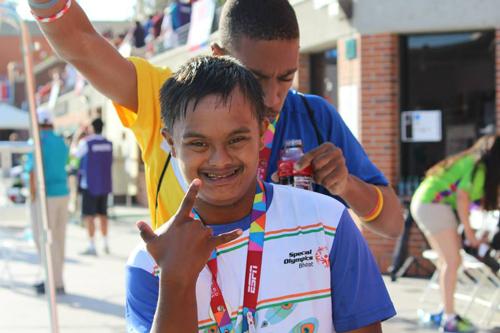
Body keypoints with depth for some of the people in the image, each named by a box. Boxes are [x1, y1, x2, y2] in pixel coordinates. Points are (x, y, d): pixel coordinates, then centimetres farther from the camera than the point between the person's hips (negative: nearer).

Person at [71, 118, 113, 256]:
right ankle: (105, 243, 18)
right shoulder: (109, 144, 3)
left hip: (90, 184, -5)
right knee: (102, 214, 14)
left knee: (89, 215, -3)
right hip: (105, 183, 5)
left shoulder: (86, 142, -11)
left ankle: (91, 246, -7)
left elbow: (74, 154, 3)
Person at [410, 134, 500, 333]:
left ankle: (447, 312, 19)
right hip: (433, 205, -10)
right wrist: (469, 233, -14)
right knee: (453, 261, -10)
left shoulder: (470, 162, 18)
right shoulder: (478, 168, -11)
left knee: (445, 261, 13)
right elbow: (462, 198, -19)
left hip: (422, 203, 10)